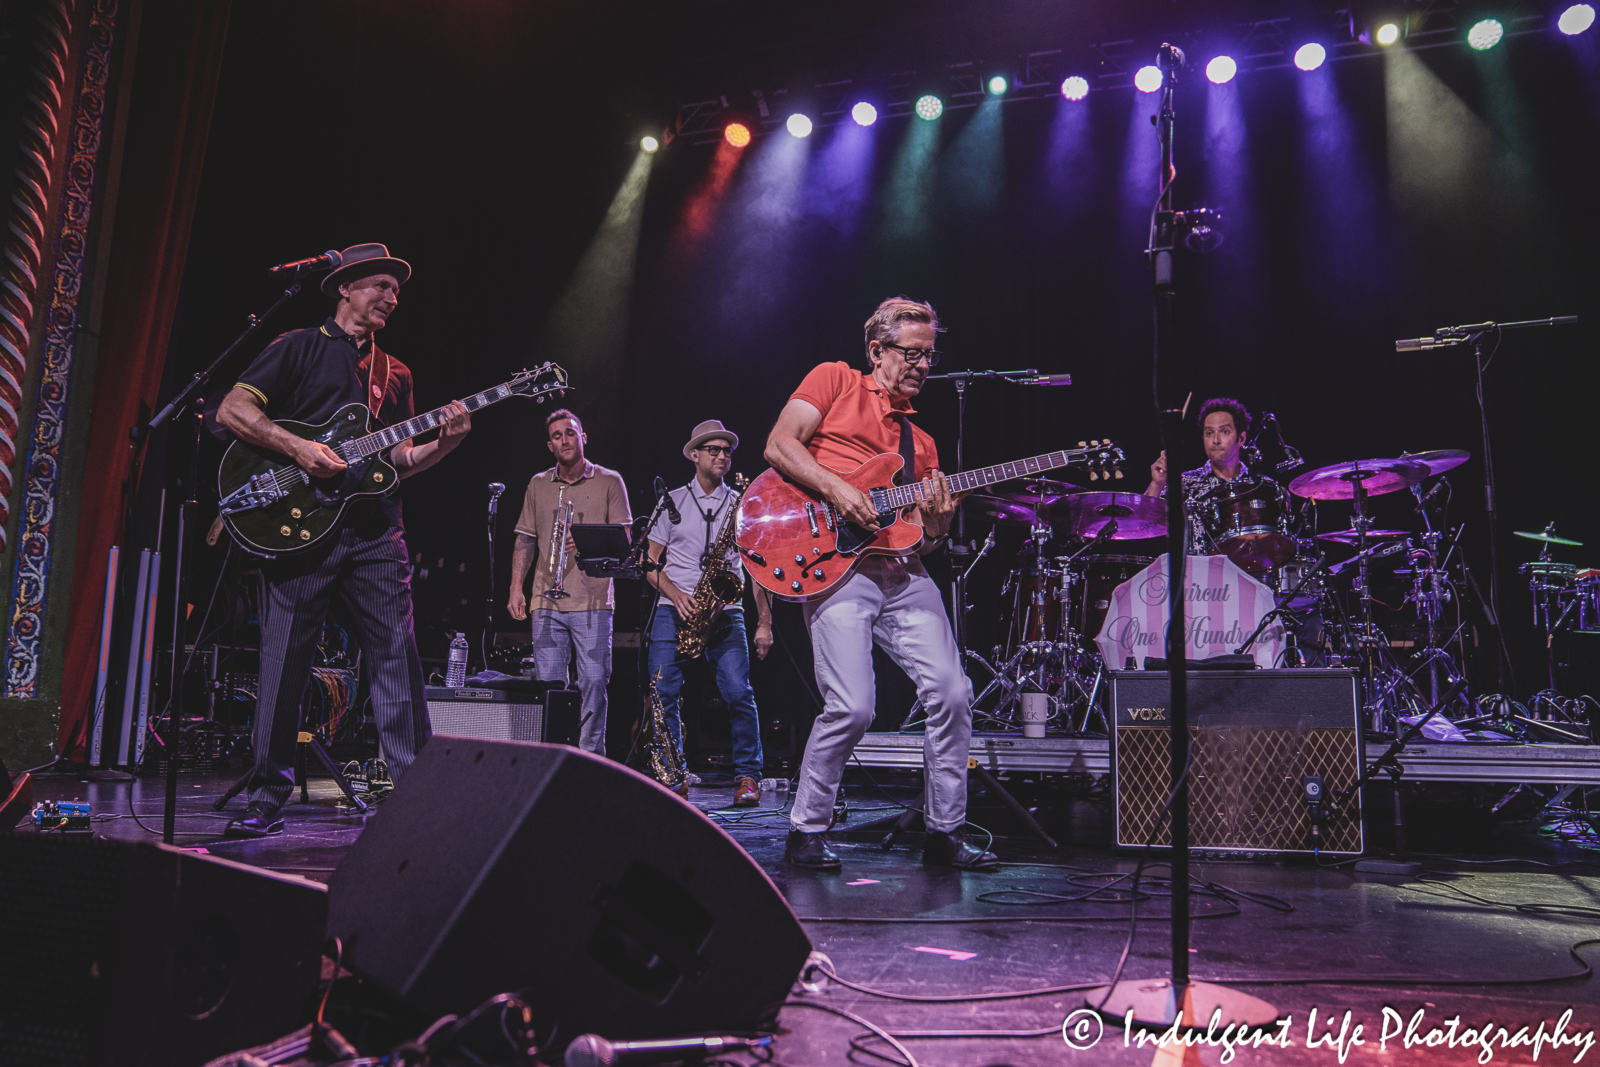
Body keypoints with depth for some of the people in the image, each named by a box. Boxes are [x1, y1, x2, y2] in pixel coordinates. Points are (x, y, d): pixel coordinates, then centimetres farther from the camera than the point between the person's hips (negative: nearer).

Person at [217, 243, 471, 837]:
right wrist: (298, 448, -13)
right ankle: (268, 798, 10)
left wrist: (444, 444, 0)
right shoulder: (299, 348, 8)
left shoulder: (395, 374, 22)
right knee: (284, 661, -1)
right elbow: (231, 411, -1)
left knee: (397, 660, 0)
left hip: (375, 531, 4)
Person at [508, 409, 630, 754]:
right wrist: (516, 589, 6)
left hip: (593, 599, -3)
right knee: (548, 683, 3)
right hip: (546, 600, 3)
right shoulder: (538, 485, 14)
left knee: (593, 681, -4)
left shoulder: (609, 481, 5)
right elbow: (525, 540, 15)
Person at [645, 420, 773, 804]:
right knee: (663, 694, -5)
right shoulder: (672, 501, 11)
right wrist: (675, 595, -9)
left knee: (738, 693, -13)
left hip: (725, 612, -1)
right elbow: (650, 562, 9)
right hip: (673, 611, 1)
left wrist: (764, 623, -1)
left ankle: (748, 776, 1)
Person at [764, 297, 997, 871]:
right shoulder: (836, 380, 12)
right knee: (852, 707, -15)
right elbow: (780, 445, -2)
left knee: (952, 693, -4)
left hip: (903, 571, 6)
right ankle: (806, 830, 6)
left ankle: (944, 830, 12)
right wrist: (837, 490, -15)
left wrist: (938, 523, -2)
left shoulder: (921, 440, 25)